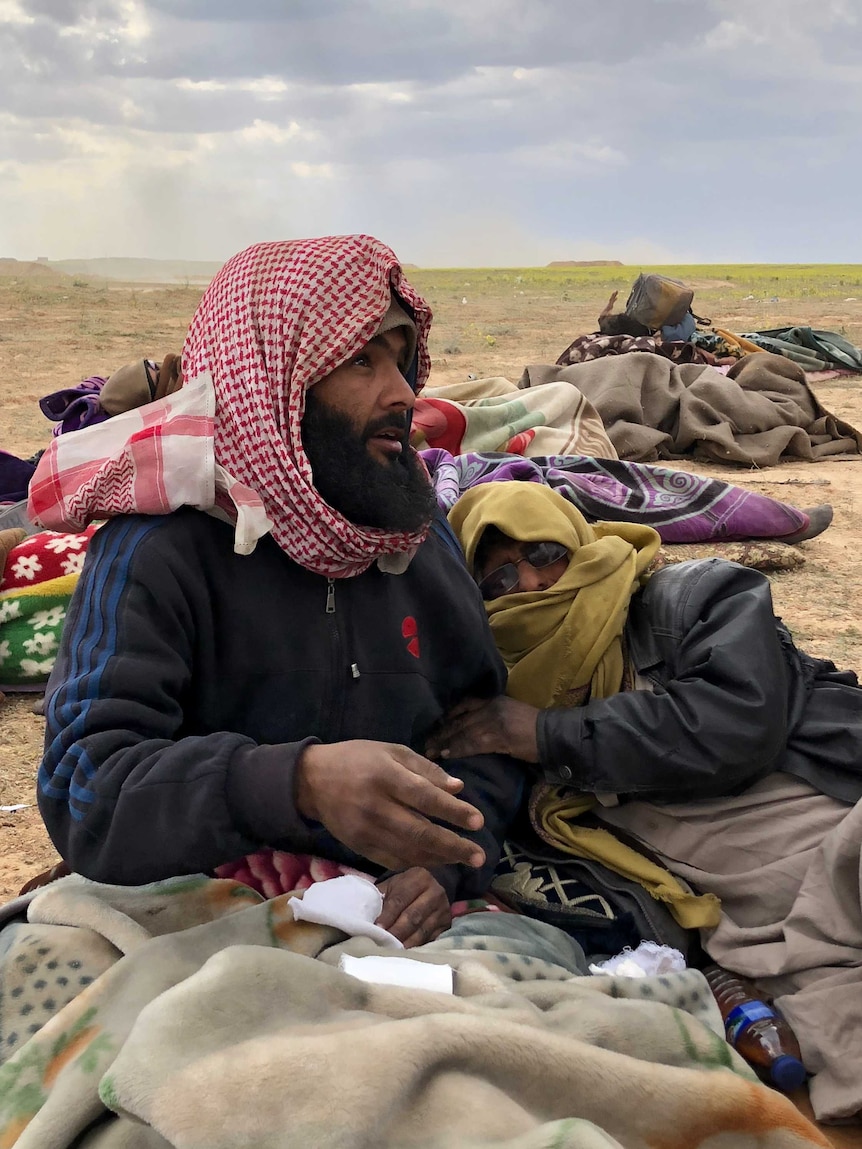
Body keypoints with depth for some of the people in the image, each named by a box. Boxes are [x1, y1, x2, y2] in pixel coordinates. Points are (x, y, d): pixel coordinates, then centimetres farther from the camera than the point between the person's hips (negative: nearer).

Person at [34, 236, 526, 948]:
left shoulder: (419, 534, 8)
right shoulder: (160, 548, -12)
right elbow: (83, 796, -22)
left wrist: (445, 862, -11)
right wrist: (300, 782, -40)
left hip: (410, 929, 4)